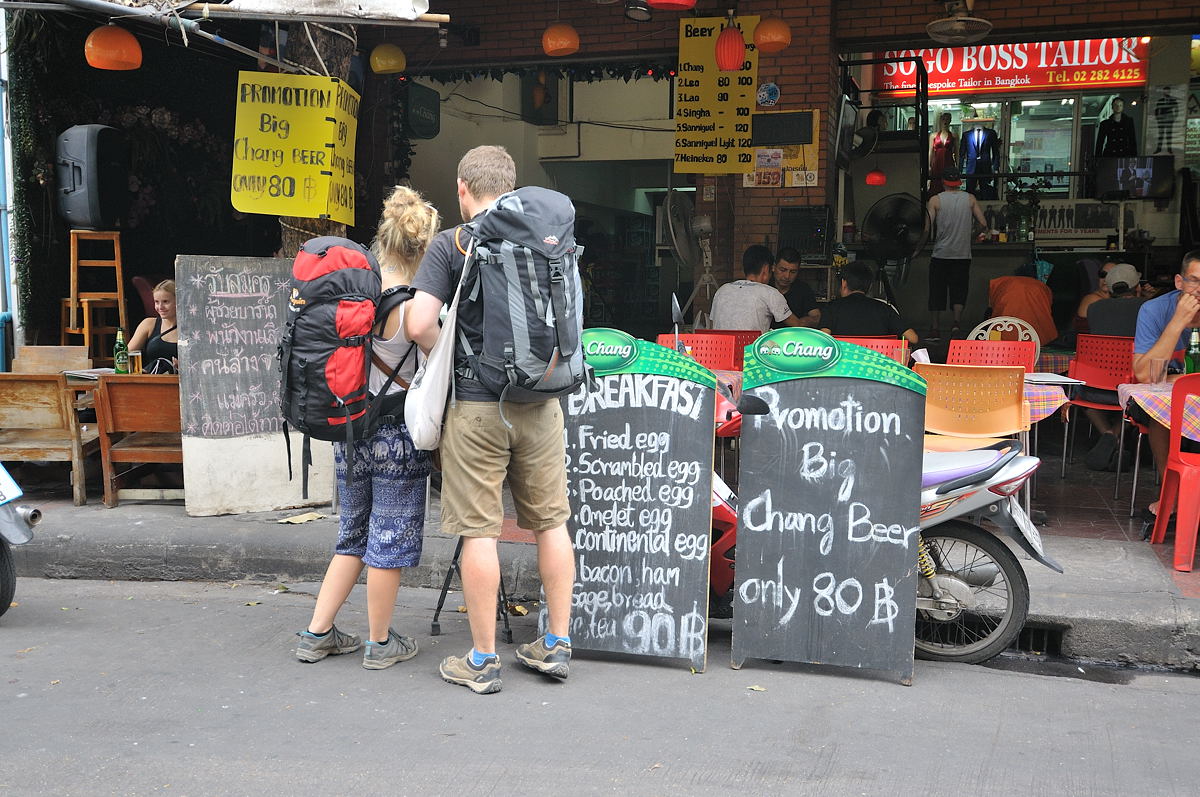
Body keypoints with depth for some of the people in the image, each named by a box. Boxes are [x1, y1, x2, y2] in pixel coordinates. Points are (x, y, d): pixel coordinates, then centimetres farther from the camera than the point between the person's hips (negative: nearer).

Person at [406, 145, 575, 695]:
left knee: (479, 531, 3)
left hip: (475, 405, -4)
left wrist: (447, 359, 3)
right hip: (539, 402, 4)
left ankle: (482, 661, 11)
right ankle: (557, 645, 22)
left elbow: (419, 324, -15)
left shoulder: (450, 244, -5)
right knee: (551, 522, 12)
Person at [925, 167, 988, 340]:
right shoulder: (970, 199, 4)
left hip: (941, 253, -1)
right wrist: (982, 233, 23)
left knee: (937, 291, 6)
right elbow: (984, 224, 2)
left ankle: (935, 329, 7)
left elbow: (927, 227, -10)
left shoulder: (935, 200, -2)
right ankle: (957, 321, -13)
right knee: (959, 290, 8)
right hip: (963, 254, 1)